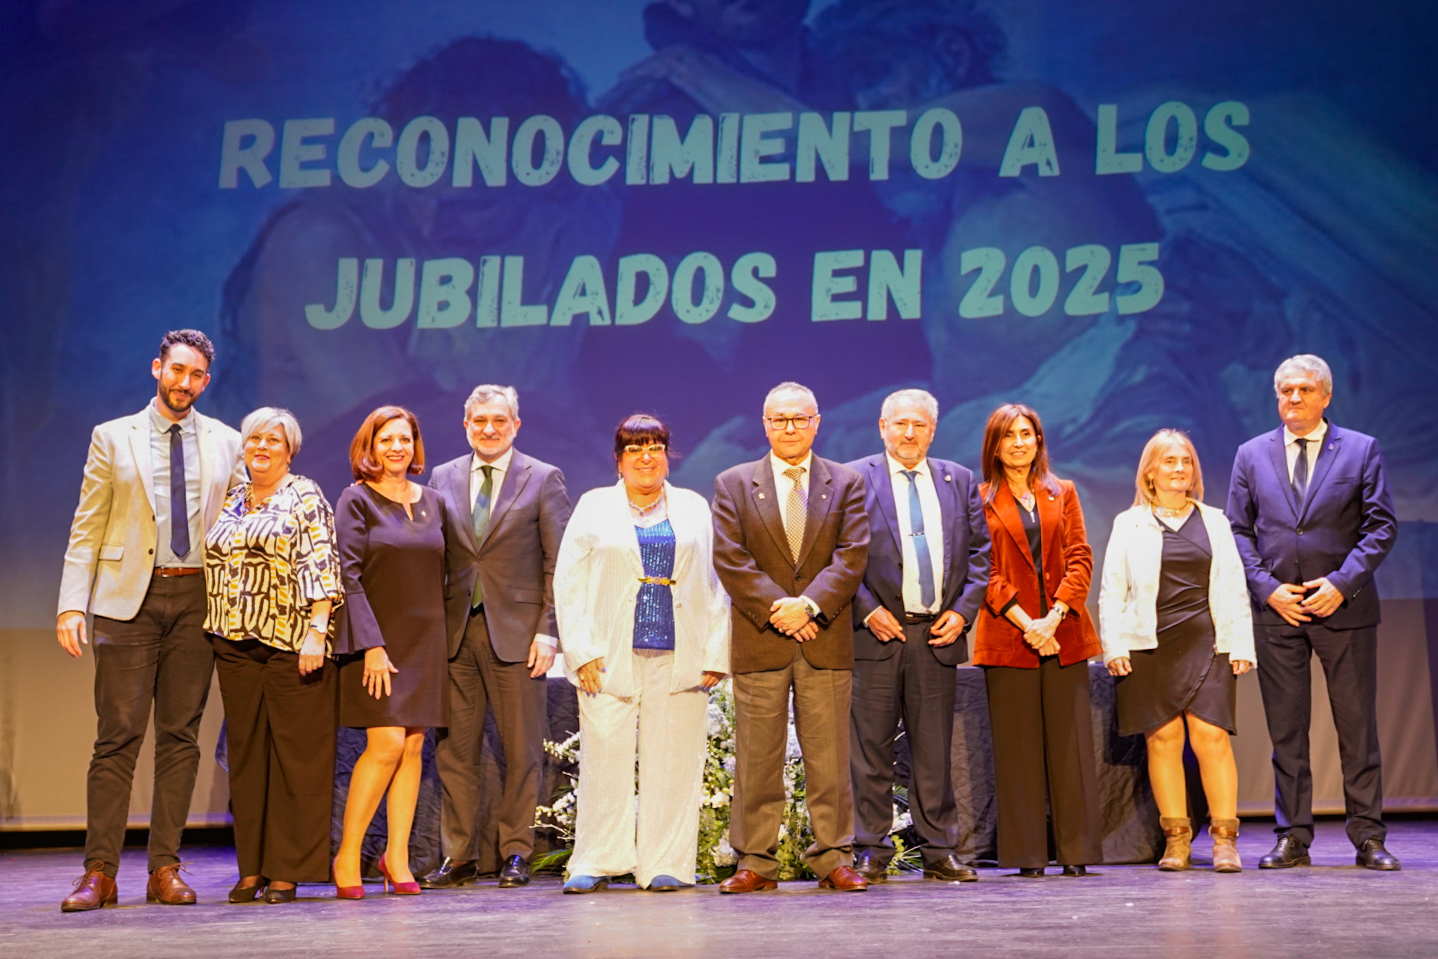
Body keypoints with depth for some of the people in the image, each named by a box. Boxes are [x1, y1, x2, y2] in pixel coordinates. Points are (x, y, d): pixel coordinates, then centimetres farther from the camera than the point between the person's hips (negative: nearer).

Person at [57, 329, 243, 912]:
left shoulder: (226, 444, 11)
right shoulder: (112, 438, 7)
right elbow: (87, 528, 4)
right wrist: (72, 606, -6)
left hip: (198, 598, 2)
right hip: (129, 596, -2)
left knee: (180, 735, 3)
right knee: (117, 736, -5)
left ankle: (165, 869, 9)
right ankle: (100, 873, 0)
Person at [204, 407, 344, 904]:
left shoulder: (305, 497, 1)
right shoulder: (230, 502, 17)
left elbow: (320, 568, -7)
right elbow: (214, 560, 21)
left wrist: (317, 631, -16)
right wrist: (213, 632, 12)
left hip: (292, 641, -5)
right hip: (236, 643, 5)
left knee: (296, 753, -3)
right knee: (246, 752, 6)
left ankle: (289, 869, 1)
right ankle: (252, 867, 11)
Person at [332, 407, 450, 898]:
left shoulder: (432, 502, 12)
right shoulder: (356, 501, -3)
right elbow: (349, 577, -9)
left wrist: (444, 637, 9)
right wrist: (372, 645, -16)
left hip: (426, 639, 5)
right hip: (376, 639, -5)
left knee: (413, 747, 3)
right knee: (386, 743, -13)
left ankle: (397, 855, 10)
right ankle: (347, 854, -2)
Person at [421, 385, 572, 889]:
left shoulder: (544, 479, 2)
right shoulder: (443, 479, 12)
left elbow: (559, 564, 0)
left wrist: (548, 631, -8)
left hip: (516, 630, -3)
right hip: (456, 630, 3)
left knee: (522, 749, 3)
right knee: (454, 749, 4)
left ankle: (516, 853, 13)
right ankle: (457, 857, 11)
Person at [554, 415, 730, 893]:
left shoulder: (694, 508, 14)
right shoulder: (593, 507, 10)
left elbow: (715, 585, 10)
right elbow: (568, 582, 5)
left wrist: (715, 654, 0)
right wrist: (581, 650, -5)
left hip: (678, 657, 1)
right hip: (609, 656, -1)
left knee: (672, 761, 0)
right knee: (604, 758, -3)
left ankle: (665, 865, 8)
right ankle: (595, 862, 7)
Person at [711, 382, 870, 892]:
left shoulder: (846, 483, 10)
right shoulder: (733, 484, 8)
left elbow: (852, 554, -1)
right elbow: (729, 558, -2)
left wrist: (810, 605, -15)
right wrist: (776, 610, -12)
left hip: (826, 639, 0)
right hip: (758, 640, 0)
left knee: (829, 757, 2)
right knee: (756, 759, 1)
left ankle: (833, 859, 8)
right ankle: (756, 861, 8)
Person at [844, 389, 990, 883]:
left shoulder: (960, 481, 13)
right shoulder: (854, 479, 2)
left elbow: (980, 551, 13)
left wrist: (963, 610, 0)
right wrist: (867, 611, -10)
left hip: (938, 634, 3)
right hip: (878, 631, -3)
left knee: (934, 750, 7)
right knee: (872, 749, 0)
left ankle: (940, 851, 13)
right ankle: (871, 852, 8)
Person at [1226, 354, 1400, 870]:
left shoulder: (1362, 450, 4)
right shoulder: (1252, 455, 9)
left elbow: (1381, 526, -1)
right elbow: (1238, 531, 7)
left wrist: (1341, 583, -12)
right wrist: (1267, 587, -6)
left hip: (1344, 607, -1)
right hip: (1277, 610, 2)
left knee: (1358, 727, 2)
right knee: (1285, 730, 4)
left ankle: (1368, 837, 9)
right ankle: (1293, 838, 10)